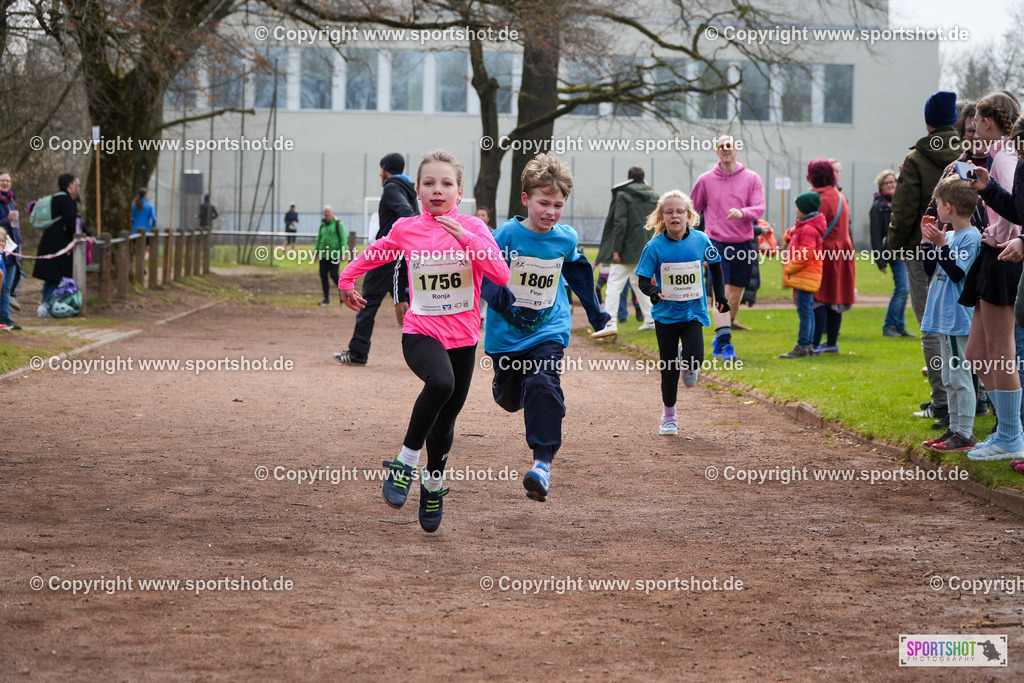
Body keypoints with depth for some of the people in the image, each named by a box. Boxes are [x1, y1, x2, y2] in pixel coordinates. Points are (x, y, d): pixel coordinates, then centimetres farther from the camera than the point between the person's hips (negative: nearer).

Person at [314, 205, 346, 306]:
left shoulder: (338, 224, -2)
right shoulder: (323, 225, 15)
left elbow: (343, 239, -6)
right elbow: (319, 239, 24)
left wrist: (343, 253, -13)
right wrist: (316, 252, 18)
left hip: (334, 255, -6)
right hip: (323, 255, 6)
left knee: (333, 275, -11)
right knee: (323, 275, 1)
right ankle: (326, 299, 7)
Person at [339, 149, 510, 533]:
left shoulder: (473, 228, -3)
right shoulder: (406, 230, 0)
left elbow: (502, 276, -15)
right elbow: (372, 256, 21)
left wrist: (467, 239, -21)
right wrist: (346, 281, 22)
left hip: (462, 338, 2)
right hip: (420, 332, -2)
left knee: (445, 421, 9)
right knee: (440, 383, -33)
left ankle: (433, 484, 36)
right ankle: (406, 462, -18)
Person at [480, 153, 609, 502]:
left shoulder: (566, 239, -2)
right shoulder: (507, 235, -14)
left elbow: (576, 271, 19)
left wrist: (594, 309, 28)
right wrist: (496, 293, -36)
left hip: (548, 331, 0)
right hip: (506, 332, 0)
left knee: (544, 385, -25)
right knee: (510, 400, 18)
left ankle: (543, 461, -27)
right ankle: (505, 382, 58)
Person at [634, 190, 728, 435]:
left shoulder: (700, 240, -4)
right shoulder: (655, 247, -9)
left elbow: (715, 266, 13)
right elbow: (643, 279, -8)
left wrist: (720, 296, 15)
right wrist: (652, 291, -30)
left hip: (693, 312, 0)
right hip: (666, 314, 0)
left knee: (694, 359, -20)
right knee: (669, 369, 4)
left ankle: (688, 365, 19)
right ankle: (668, 417, 22)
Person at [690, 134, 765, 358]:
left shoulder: (752, 179, 4)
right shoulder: (706, 180, 5)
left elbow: (759, 208, -7)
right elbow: (692, 210, 13)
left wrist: (742, 212, -27)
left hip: (743, 244, 2)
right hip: (717, 244, -2)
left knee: (735, 295, 8)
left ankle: (720, 338, 25)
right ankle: (725, 342, -19)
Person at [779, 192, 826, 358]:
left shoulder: (808, 229, -17)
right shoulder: (802, 227, 17)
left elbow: (806, 254, -21)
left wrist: (789, 269, -15)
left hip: (805, 276, -11)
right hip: (803, 277, 11)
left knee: (804, 311, -10)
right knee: (806, 310, 13)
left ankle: (802, 346, -10)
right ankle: (809, 345, 18)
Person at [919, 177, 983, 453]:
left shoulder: (971, 237, -14)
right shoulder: (949, 236, 12)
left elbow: (957, 273, -20)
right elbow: (932, 270, 18)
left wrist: (941, 244, -23)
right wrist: (929, 241, 9)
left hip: (960, 320, -10)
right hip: (944, 318, 10)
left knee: (961, 377, -6)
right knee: (949, 379, 14)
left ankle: (966, 434, -3)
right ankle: (955, 429, 22)